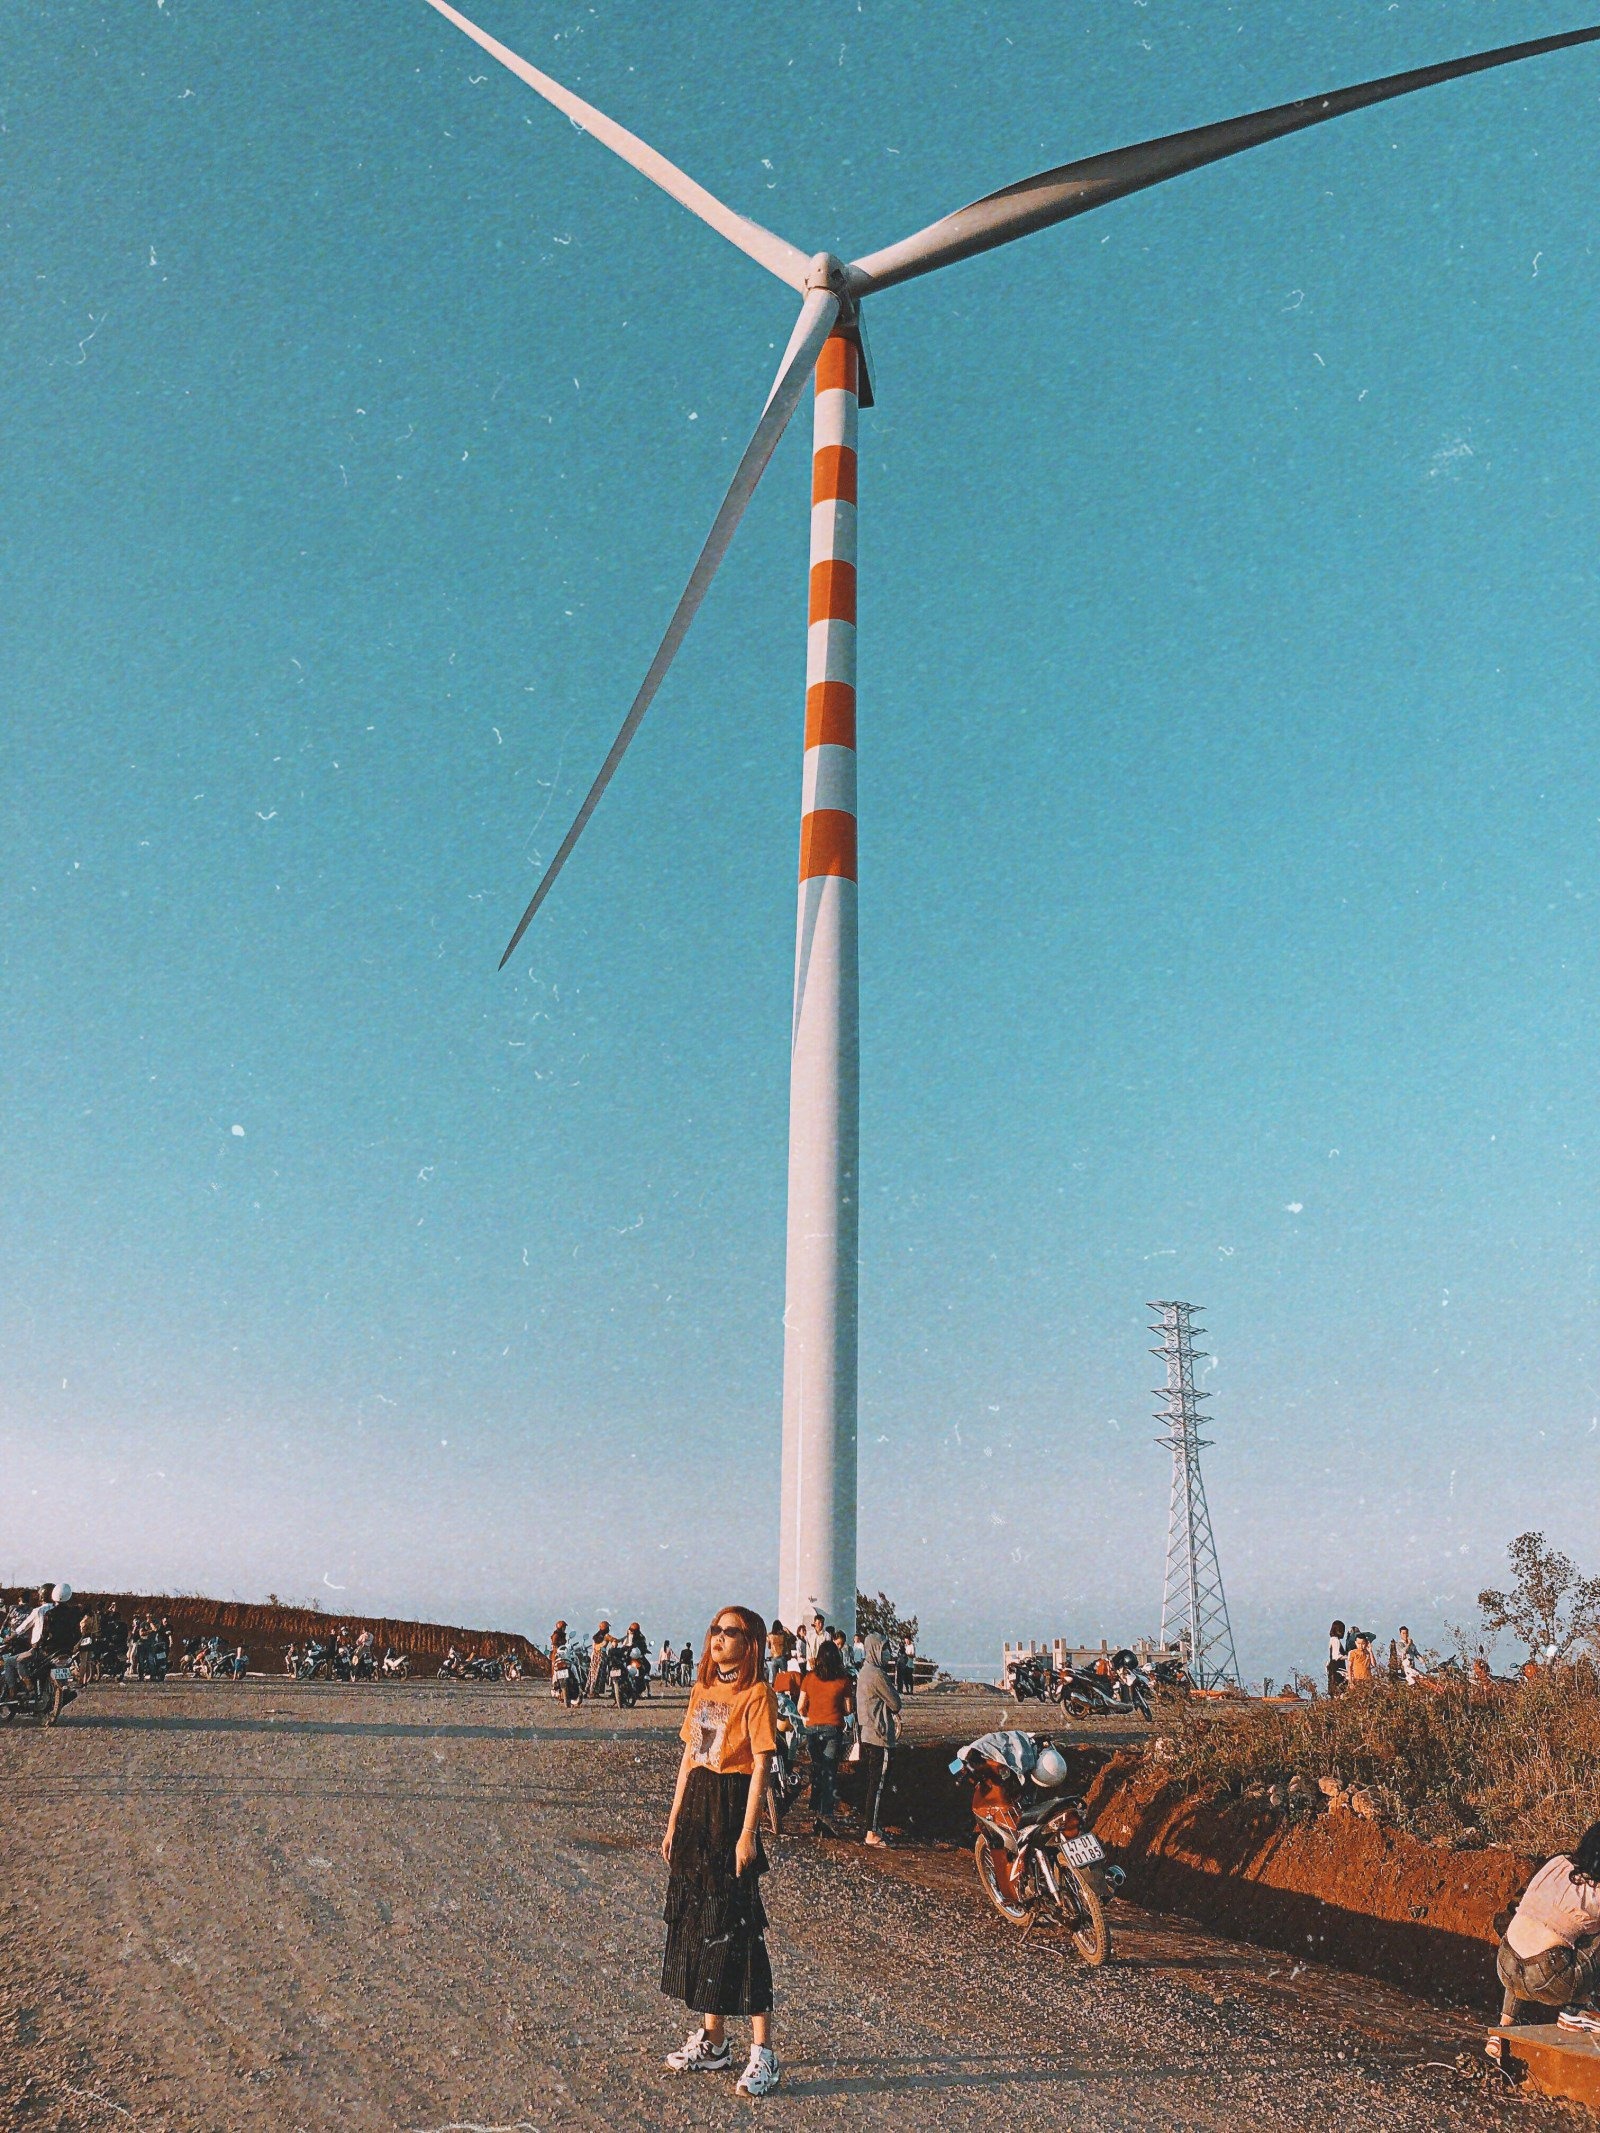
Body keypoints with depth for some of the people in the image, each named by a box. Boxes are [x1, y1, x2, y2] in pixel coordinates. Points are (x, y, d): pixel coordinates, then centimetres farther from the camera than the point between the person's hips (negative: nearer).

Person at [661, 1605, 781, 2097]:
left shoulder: (756, 1695, -10)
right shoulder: (701, 1691, 11)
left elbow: (761, 1766, -13)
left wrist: (747, 1834, -17)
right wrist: (674, 1822, 13)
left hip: (732, 1809, -7)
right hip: (695, 1806, 8)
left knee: (738, 1926, -4)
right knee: (698, 1919, 13)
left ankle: (762, 2051, 4)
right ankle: (711, 2038, 26)